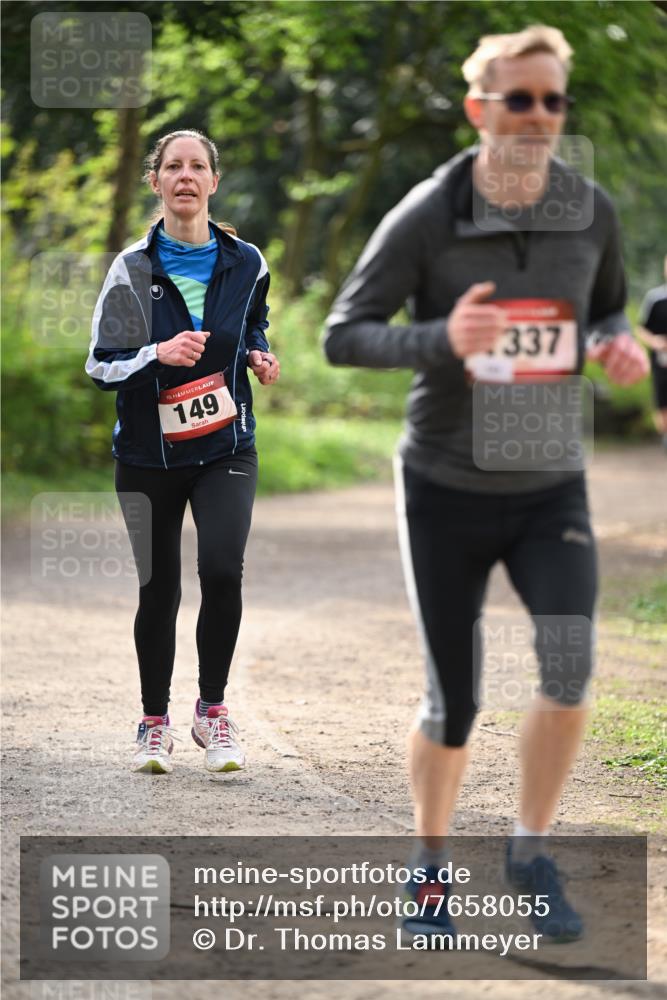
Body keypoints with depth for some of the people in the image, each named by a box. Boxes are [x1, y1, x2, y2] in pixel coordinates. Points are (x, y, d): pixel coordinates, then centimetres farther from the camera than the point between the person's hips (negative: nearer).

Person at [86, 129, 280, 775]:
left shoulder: (245, 263, 2)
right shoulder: (132, 269, -5)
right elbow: (100, 365, -5)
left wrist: (259, 357, 2)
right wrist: (158, 354, -22)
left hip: (226, 449, 1)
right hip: (149, 454, -1)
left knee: (221, 570, -18)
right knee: (157, 590, 4)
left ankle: (212, 709, 1)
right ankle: (154, 723, 22)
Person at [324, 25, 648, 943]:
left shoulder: (591, 210, -4)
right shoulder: (424, 220, -14)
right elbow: (343, 335, -12)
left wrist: (618, 344, -10)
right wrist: (439, 339, -30)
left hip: (550, 488, 2)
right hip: (447, 489, -2)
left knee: (568, 661, -19)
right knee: (453, 703, 3)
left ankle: (532, 852, 1)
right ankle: (430, 865, 27)